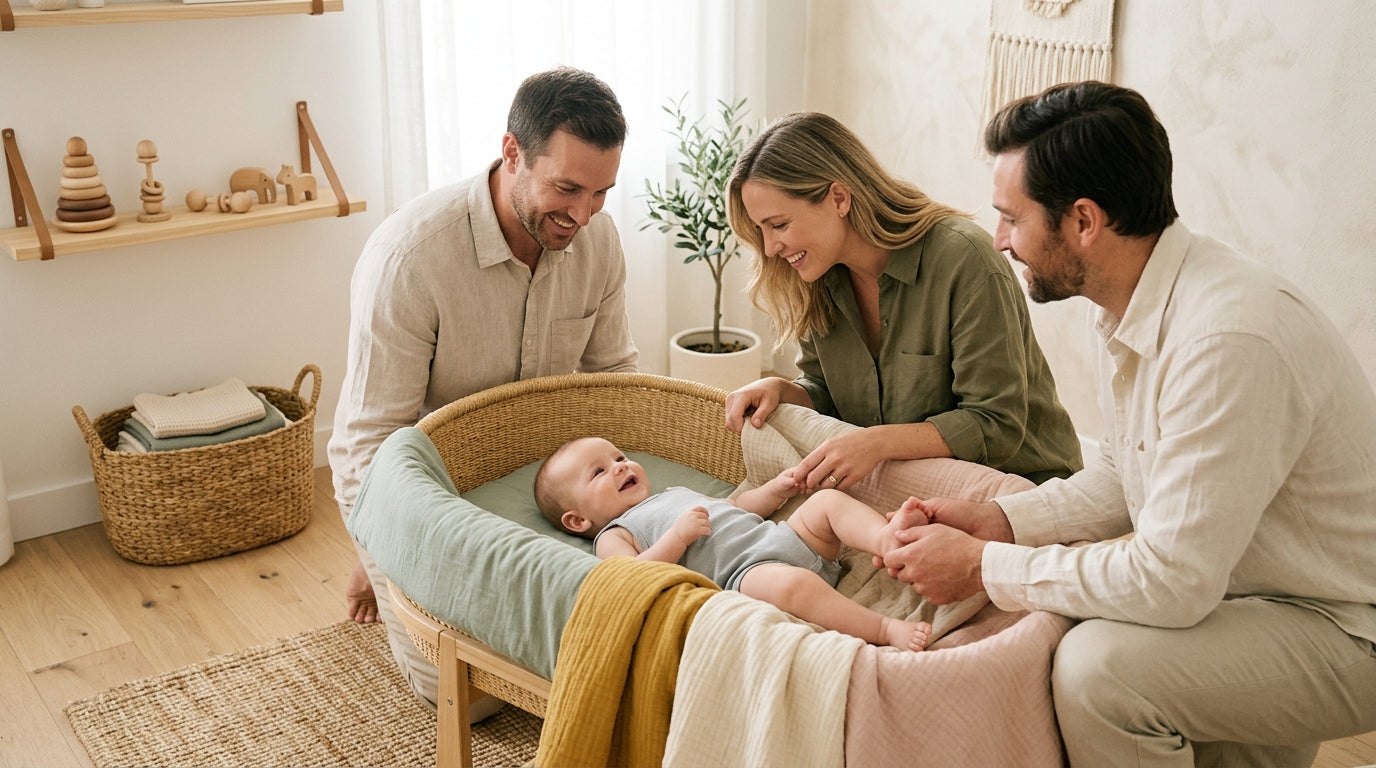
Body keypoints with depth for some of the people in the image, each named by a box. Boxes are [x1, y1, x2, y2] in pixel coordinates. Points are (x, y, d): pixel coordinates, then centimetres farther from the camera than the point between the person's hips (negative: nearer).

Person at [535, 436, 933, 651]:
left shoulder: (674, 494, 35)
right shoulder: (613, 535, 10)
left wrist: (772, 491, 21)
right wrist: (679, 535, -18)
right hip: (745, 571, -9)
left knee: (828, 499, -5)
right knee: (792, 584, -38)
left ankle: (884, 537, -31)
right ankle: (888, 628, -39)